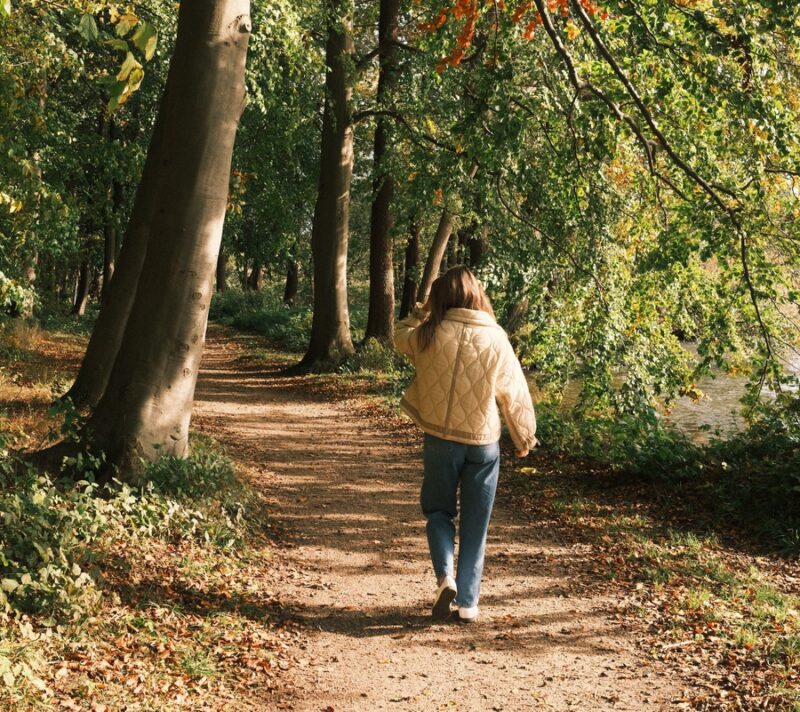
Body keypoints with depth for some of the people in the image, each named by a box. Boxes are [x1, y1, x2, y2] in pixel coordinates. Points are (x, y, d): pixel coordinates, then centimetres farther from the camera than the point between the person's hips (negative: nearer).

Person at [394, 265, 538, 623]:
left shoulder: (430, 334, -9)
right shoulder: (495, 338, -8)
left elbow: (400, 336, 16)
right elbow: (515, 395, 0)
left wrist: (421, 311, 23)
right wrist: (524, 438, 13)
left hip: (440, 440, 0)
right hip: (483, 443, 0)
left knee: (438, 512, 17)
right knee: (475, 525, 11)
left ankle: (445, 576, -6)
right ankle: (468, 601, 12)